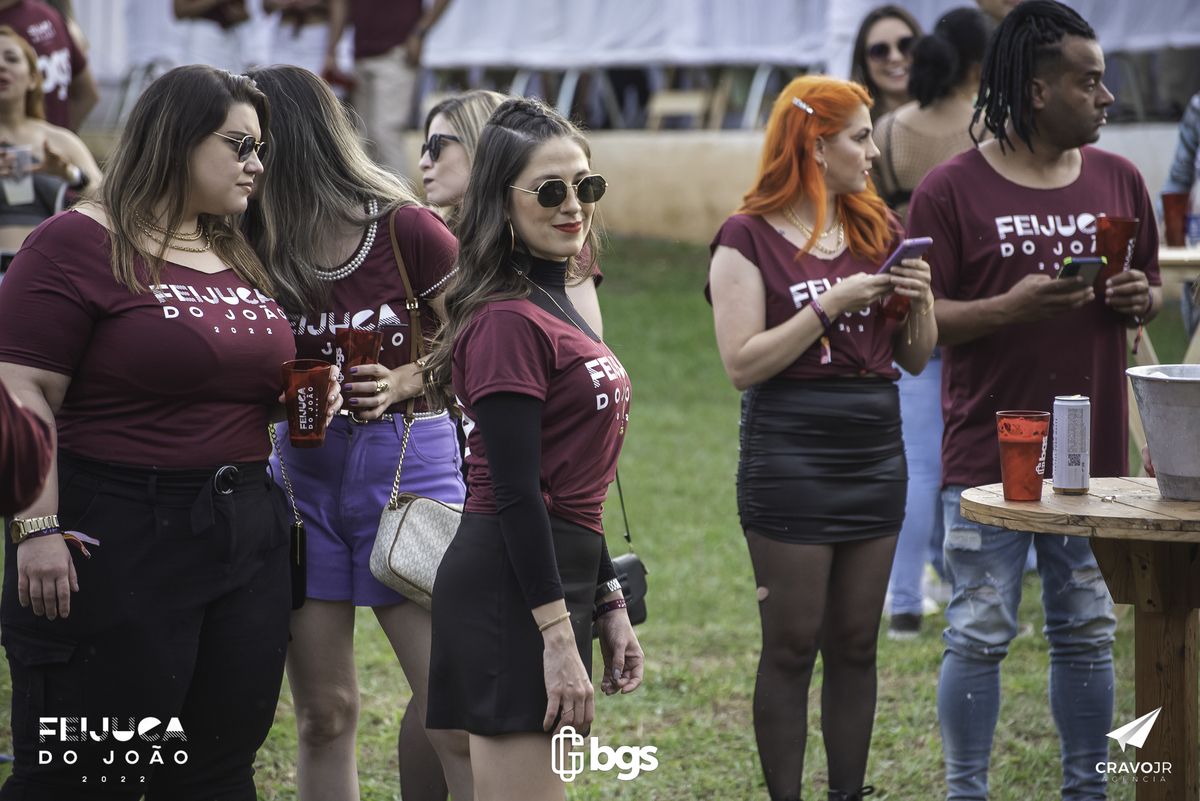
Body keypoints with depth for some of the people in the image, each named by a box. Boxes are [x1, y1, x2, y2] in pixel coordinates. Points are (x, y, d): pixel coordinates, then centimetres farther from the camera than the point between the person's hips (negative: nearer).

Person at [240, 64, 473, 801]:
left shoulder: (408, 231, -9)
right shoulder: (258, 246, 3)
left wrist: (402, 383, -15)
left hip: (408, 464, -4)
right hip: (304, 470, 4)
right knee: (324, 715, 7)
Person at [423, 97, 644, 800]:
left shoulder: (559, 308, 16)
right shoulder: (509, 320, -13)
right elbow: (515, 495, -18)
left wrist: (609, 604, 20)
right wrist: (559, 636, -20)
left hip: (558, 575, 10)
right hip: (511, 587, -10)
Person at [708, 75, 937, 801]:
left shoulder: (879, 231, 11)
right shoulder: (749, 238, -5)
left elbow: (916, 360, 14)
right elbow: (743, 363, -13)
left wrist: (920, 300, -5)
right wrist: (832, 305, -17)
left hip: (877, 454, 5)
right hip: (790, 458, -5)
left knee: (856, 644, 9)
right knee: (792, 646, -1)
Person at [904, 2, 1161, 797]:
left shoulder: (1119, 180, 8)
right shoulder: (953, 189, -6)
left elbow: (1154, 291, 18)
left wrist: (1140, 300, -6)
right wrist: (1012, 307, -21)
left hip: (1094, 456, 4)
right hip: (987, 456, -4)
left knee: (1088, 635, 11)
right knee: (979, 638, 0)